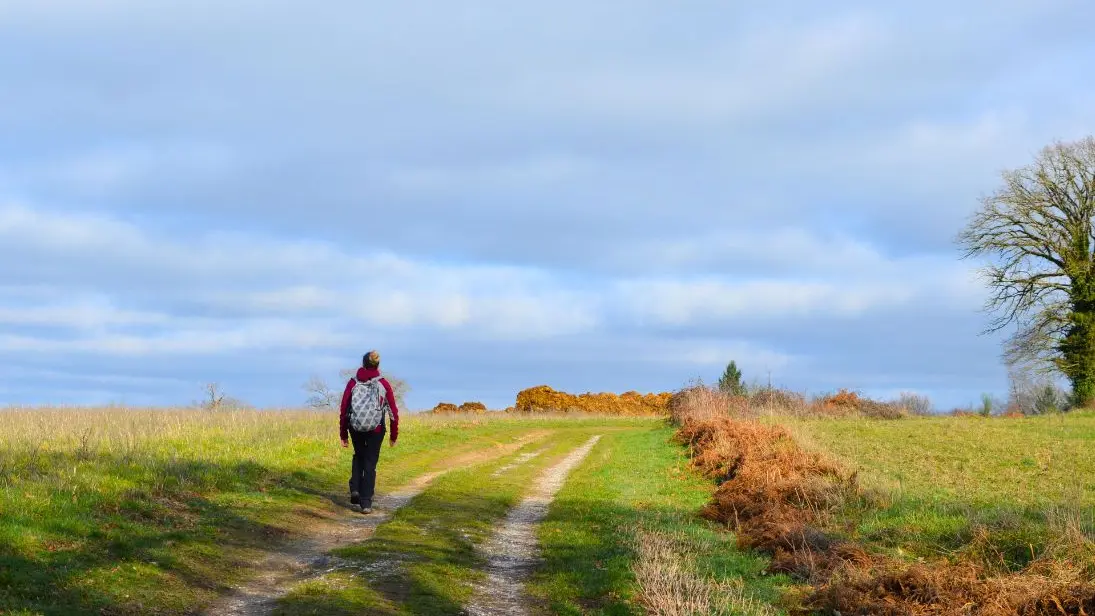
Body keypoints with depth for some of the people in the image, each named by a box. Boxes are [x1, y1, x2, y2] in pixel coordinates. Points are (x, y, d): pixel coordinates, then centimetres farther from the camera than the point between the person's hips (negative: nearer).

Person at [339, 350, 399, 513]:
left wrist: (343, 434, 6)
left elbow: (343, 410, -2)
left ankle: (355, 489, 11)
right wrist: (394, 435, 9)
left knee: (359, 456, 27)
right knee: (370, 464, 10)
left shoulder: (353, 383, -3)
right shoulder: (384, 384, -4)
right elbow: (394, 411, -1)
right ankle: (366, 503, 6)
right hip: (376, 430, -1)